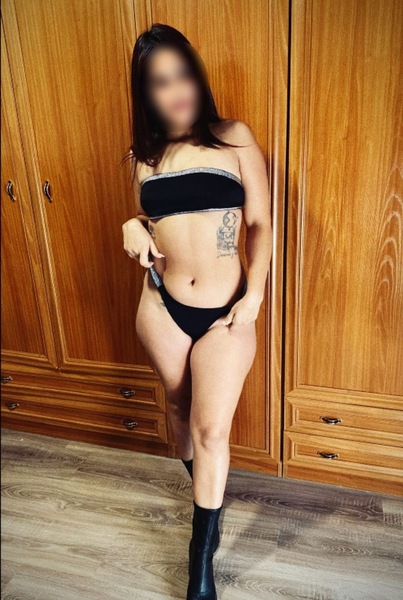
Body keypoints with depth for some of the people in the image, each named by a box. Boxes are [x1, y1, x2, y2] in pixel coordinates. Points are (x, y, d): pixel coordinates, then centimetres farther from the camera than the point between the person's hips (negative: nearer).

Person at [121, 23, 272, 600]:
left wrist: (253, 298, -13)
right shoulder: (144, 155, 5)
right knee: (179, 406, 20)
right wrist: (134, 230, -8)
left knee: (213, 427, -3)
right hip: (162, 307, 3)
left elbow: (260, 224, -3)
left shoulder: (235, 137, -3)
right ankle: (199, 478, 53)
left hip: (226, 312, -3)